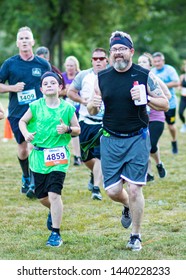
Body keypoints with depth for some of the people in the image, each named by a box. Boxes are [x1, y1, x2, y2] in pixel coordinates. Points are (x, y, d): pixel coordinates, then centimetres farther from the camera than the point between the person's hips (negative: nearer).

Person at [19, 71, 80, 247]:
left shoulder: (67, 108, -2)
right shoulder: (36, 106, 0)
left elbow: (77, 129, 7)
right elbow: (22, 121, 13)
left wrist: (68, 129, -14)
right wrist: (26, 133, -7)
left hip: (58, 156, -3)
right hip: (39, 155, 3)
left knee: (54, 194, -14)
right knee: (42, 196, 12)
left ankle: (55, 233, -5)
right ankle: (54, 211, 47)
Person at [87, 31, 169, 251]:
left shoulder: (144, 75, -4)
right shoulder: (102, 78, 3)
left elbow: (164, 104, -2)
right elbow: (92, 111, 12)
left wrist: (145, 98, -20)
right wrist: (93, 105, -12)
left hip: (137, 139, -3)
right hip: (110, 140, 3)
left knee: (134, 189, -6)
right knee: (113, 191, 1)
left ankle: (136, 236, 9)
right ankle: (128, 207, 37)